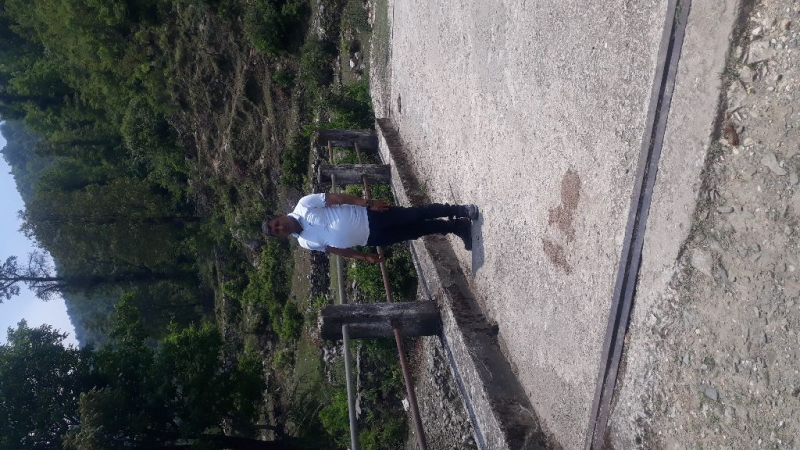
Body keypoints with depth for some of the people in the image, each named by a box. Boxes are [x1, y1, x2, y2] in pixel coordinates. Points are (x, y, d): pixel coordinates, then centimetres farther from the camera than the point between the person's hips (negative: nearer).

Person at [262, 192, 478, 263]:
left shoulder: (304, 205, -10)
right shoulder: (306, 243, 0)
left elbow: (337, 198, -11)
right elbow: (335, 249, 6)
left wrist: (368, 203, -17)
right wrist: (364, 257, 1)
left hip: (369, 216, -2)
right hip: (372, 238, 2)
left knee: (414, 215, -8)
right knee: (418, 230, 2)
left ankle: (455, 210, 13)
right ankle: (457, 226, 18)